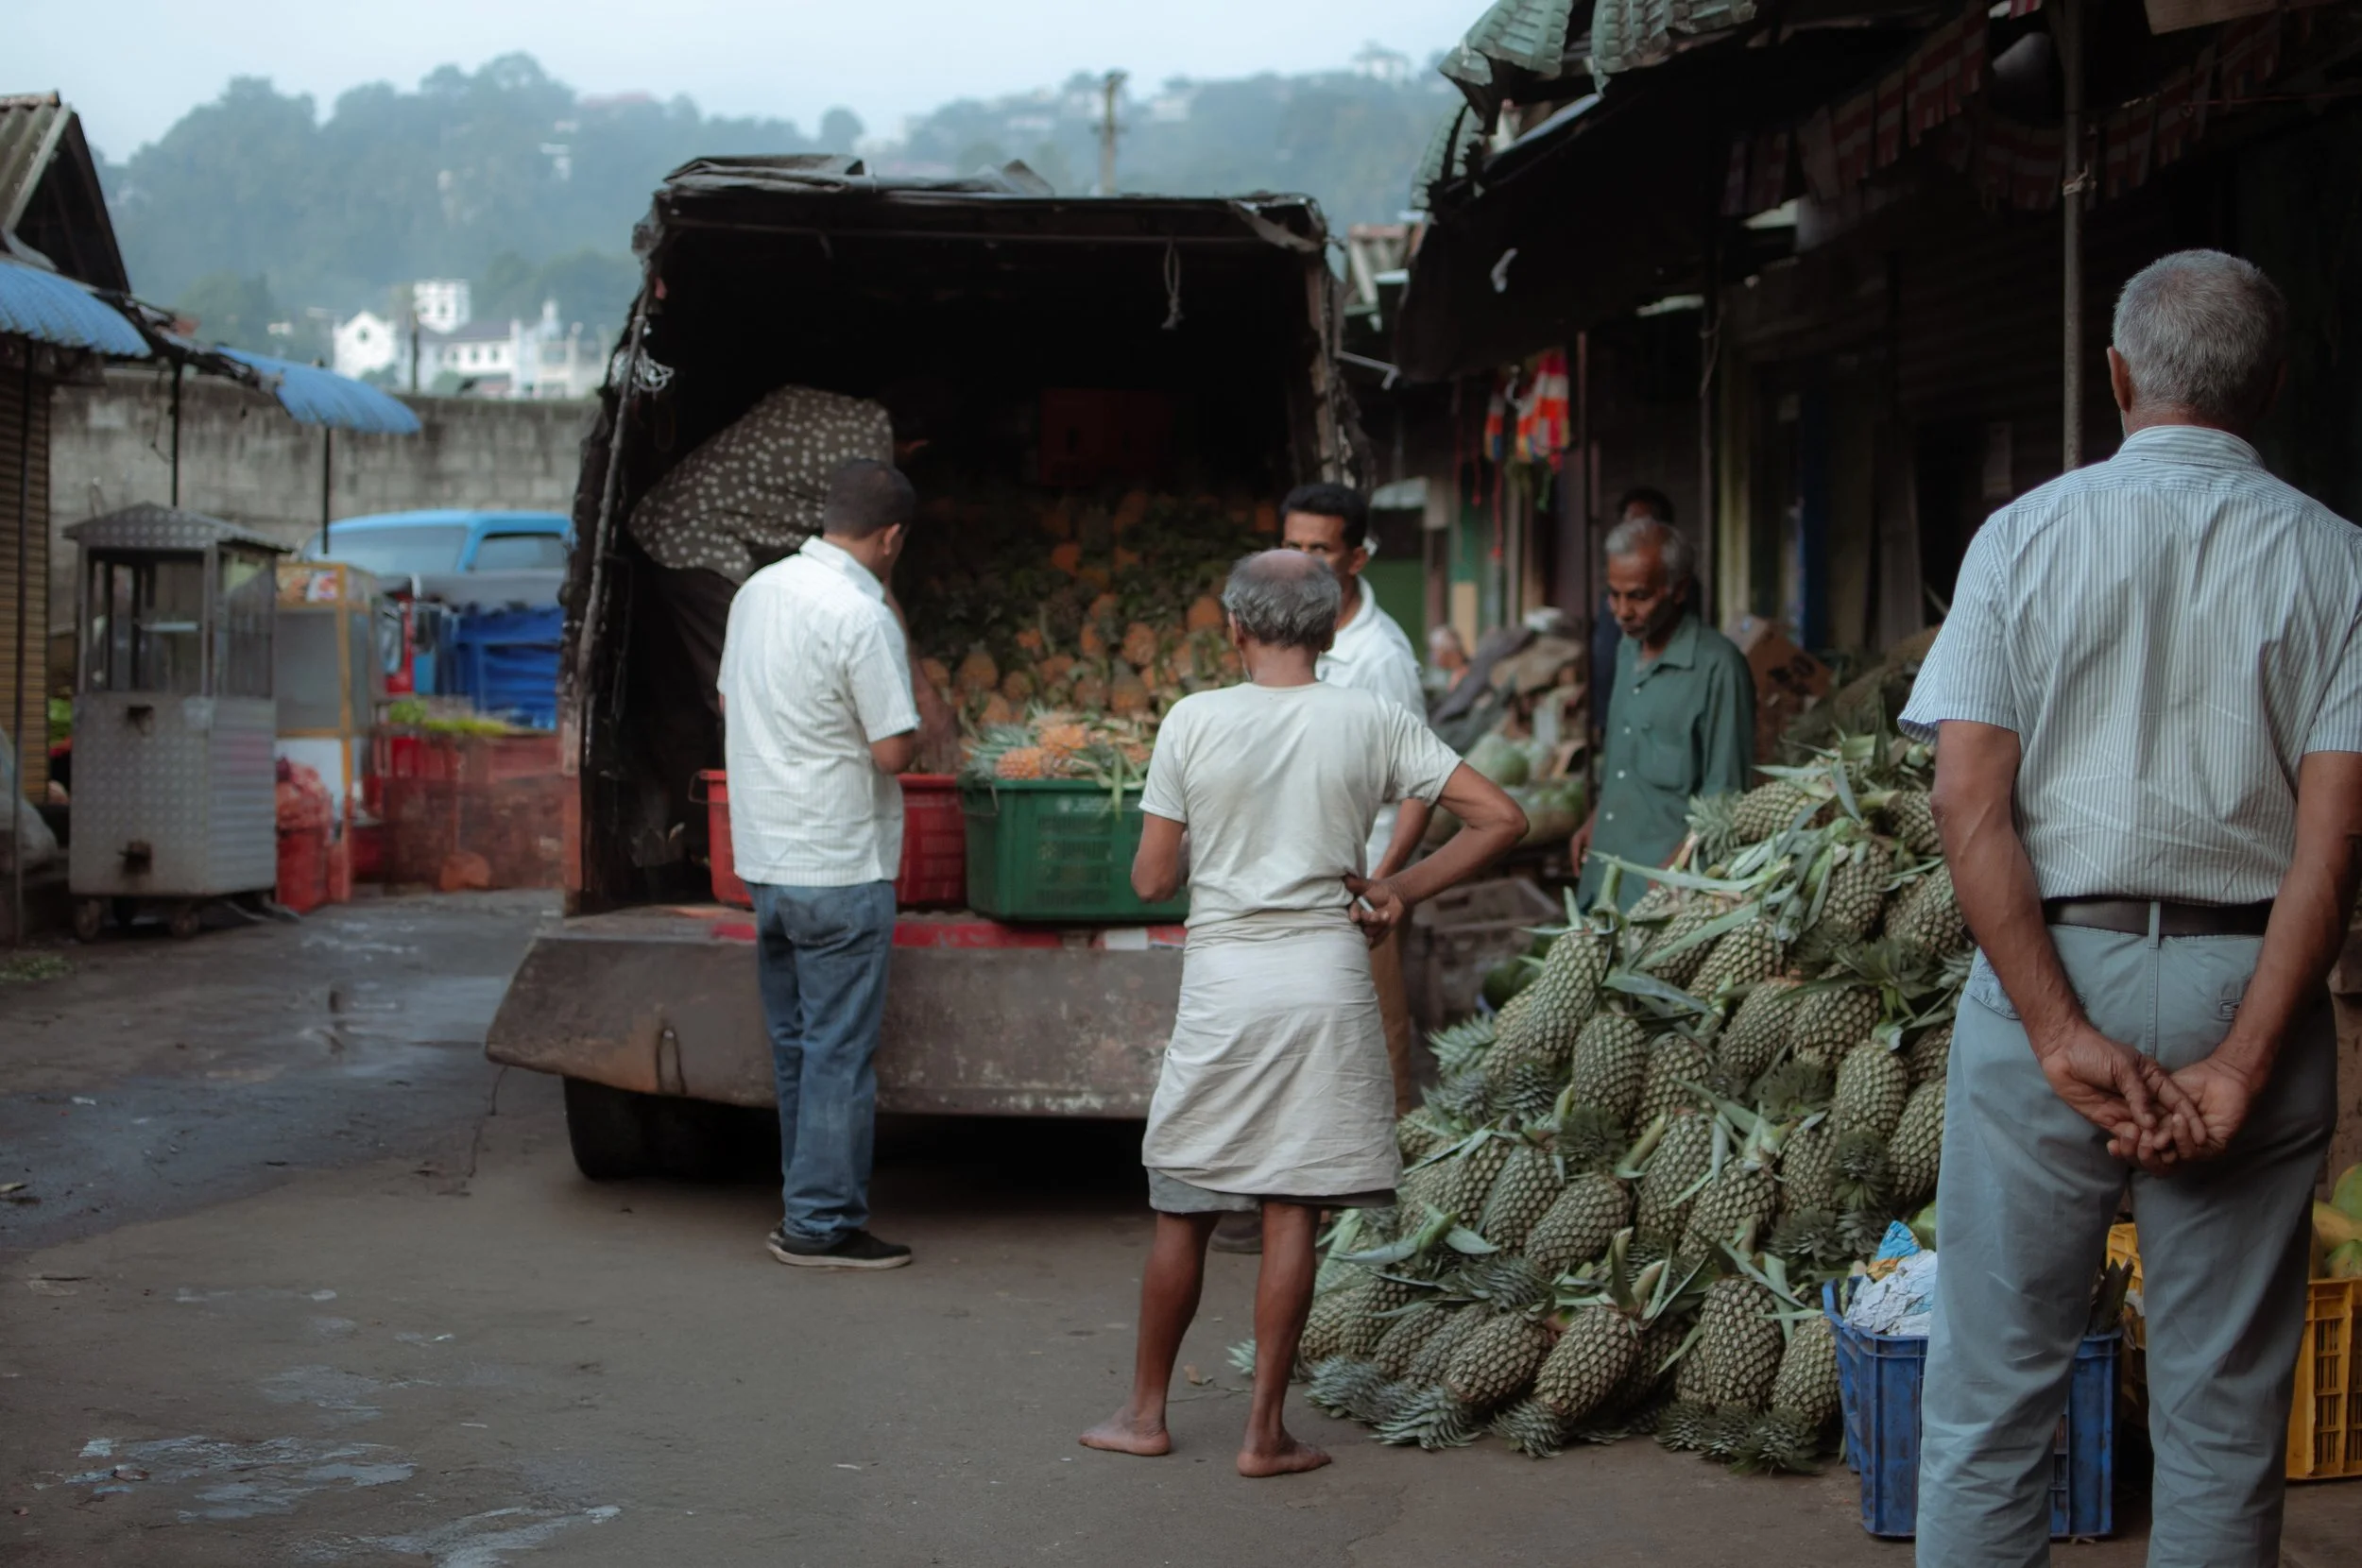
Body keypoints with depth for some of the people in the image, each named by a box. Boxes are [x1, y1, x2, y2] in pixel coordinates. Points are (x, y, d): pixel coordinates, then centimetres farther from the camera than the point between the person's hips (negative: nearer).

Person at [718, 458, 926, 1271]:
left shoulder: (757, 591, 7)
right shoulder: (863, 618, -17)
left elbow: (729, 707, 18)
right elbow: (893, 750, -17)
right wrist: (901, 681, 0)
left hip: (764, 858, 8)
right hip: (839, 868, -8)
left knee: (796, 1044, 15)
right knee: (838, 1051, -1)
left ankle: (809, 1204, 23)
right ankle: (821, 1222, 3)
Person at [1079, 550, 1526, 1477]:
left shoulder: (1194, 721, -4)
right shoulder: (1373, 723, -1)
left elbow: (1151, 880, -1)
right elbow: (1501, 820, -2)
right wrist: (1403, 890, 5)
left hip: (1222, 982, 0)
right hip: (1326, 980, 0)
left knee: (1183, 1209, 12)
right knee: (1292, 1213, 4)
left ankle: (1145, 1412, 23)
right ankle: (1265, 1433, 9)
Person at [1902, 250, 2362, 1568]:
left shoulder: (2025, 535, 1)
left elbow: (1969, 800, -8)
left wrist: (2062, 1034, -10)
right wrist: (2239, 1064, -9)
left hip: (2047, 972, 0)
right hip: (2244, 992, 1)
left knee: (1991, 1387, 7)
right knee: (2225, 1407, 9)